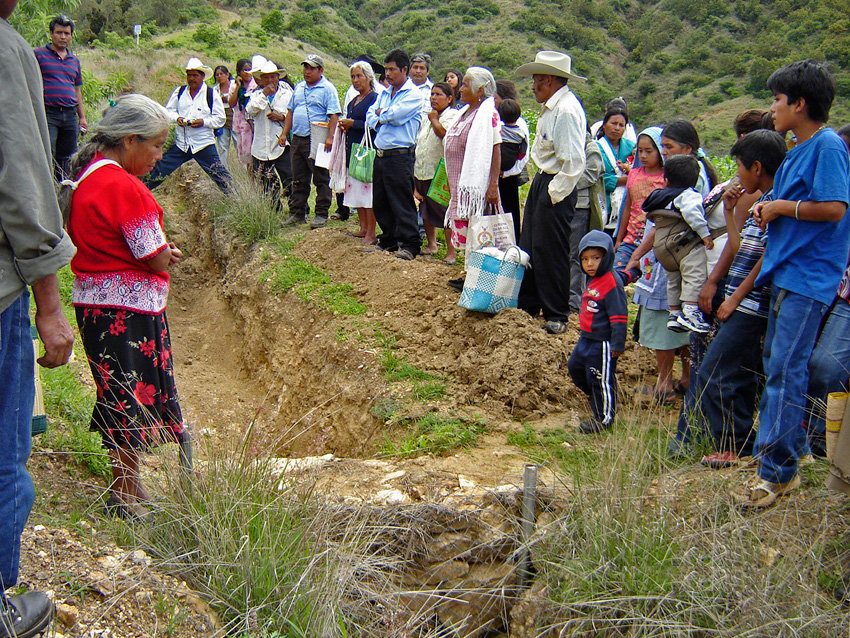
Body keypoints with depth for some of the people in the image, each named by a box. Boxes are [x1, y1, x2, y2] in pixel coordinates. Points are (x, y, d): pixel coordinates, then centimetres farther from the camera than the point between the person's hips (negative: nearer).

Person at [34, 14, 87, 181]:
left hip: (70, 115, 5)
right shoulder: (39, 54, 3)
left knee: (66, 159, 8)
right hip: (47, 113, -5)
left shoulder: (74, 60, 19)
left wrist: (82, 117, 19)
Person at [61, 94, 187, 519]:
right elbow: (158, 260, -18)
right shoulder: (123, 186, -19)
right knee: (133, 395, 1)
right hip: (127, 308, -10)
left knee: (124, 396, 16)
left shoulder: (86, 176, 11)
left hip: (95, 302, 10)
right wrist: (168, 255, 5)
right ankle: (127, 494, 12)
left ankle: (126, 487, 27)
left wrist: (161, 252, 7)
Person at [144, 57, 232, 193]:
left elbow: (220, 118, -1)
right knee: (160, 169, 6)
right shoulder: (179, 91, 8)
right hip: (181, 143, 3)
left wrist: (204, 122, -17)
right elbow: (169, 110, 15)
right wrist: (177, 118, -7)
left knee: (219, 174, -5)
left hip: (204, 144, -3)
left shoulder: (211, 94, -1)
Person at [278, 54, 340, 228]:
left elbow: (334, 115, -12)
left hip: (317, 141, -7)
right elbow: (291, 111, 22)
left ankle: (321, 214, 5)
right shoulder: (299, 88, 17)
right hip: (297, 139, 7)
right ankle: (297, 213, 18)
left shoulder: (327, 88, -4)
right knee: (299, 180, 12)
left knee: (321, 180, -1)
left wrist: (330, 137, -21)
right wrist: (284, 133, 14)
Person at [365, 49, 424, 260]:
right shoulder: (385, 93, 19)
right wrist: (382, 120, -7)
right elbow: (371, 115, 13)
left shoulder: (413, 94, -5)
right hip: (380, 154, 8)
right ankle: (388, 240, 25)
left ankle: (409, 245, -2)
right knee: (380, 201, 12)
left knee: (401, 201, -7)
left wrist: (381, 114, 2)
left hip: (400, 154, -8)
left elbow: (395, 115, -17)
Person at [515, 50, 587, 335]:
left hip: (556, 188, -10)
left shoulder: (566, 110, -21)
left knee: (550, 251, -1)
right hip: (541, 182, 10)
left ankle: (556, 315, 11)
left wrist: (555, 194, -20)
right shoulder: (552, 106, 10)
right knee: (529, 245, 16)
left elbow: (574, 161, -26)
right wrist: (541, 187, 16)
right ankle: (528, 304, 29)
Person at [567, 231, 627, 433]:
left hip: (602, 342, -10)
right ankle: (596, 398, 41)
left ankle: (604, 418, 13)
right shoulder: (593, 280, 8)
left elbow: (619, 317, -21)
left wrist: (618, 345, -21)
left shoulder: (611, 283, -21)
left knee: (601, 379, 0)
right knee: (575, 366, 23)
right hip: (587, 339, 10)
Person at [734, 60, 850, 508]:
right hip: (786, 272, 10)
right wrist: (770, 210, 7)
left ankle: (775, 472, -6)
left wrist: (782, 207, -10)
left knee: (785, 371, -11)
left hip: (808, 277, -10)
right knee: (777, 367, 13)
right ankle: (784, 457, 24)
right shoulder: (797, 150, 18)